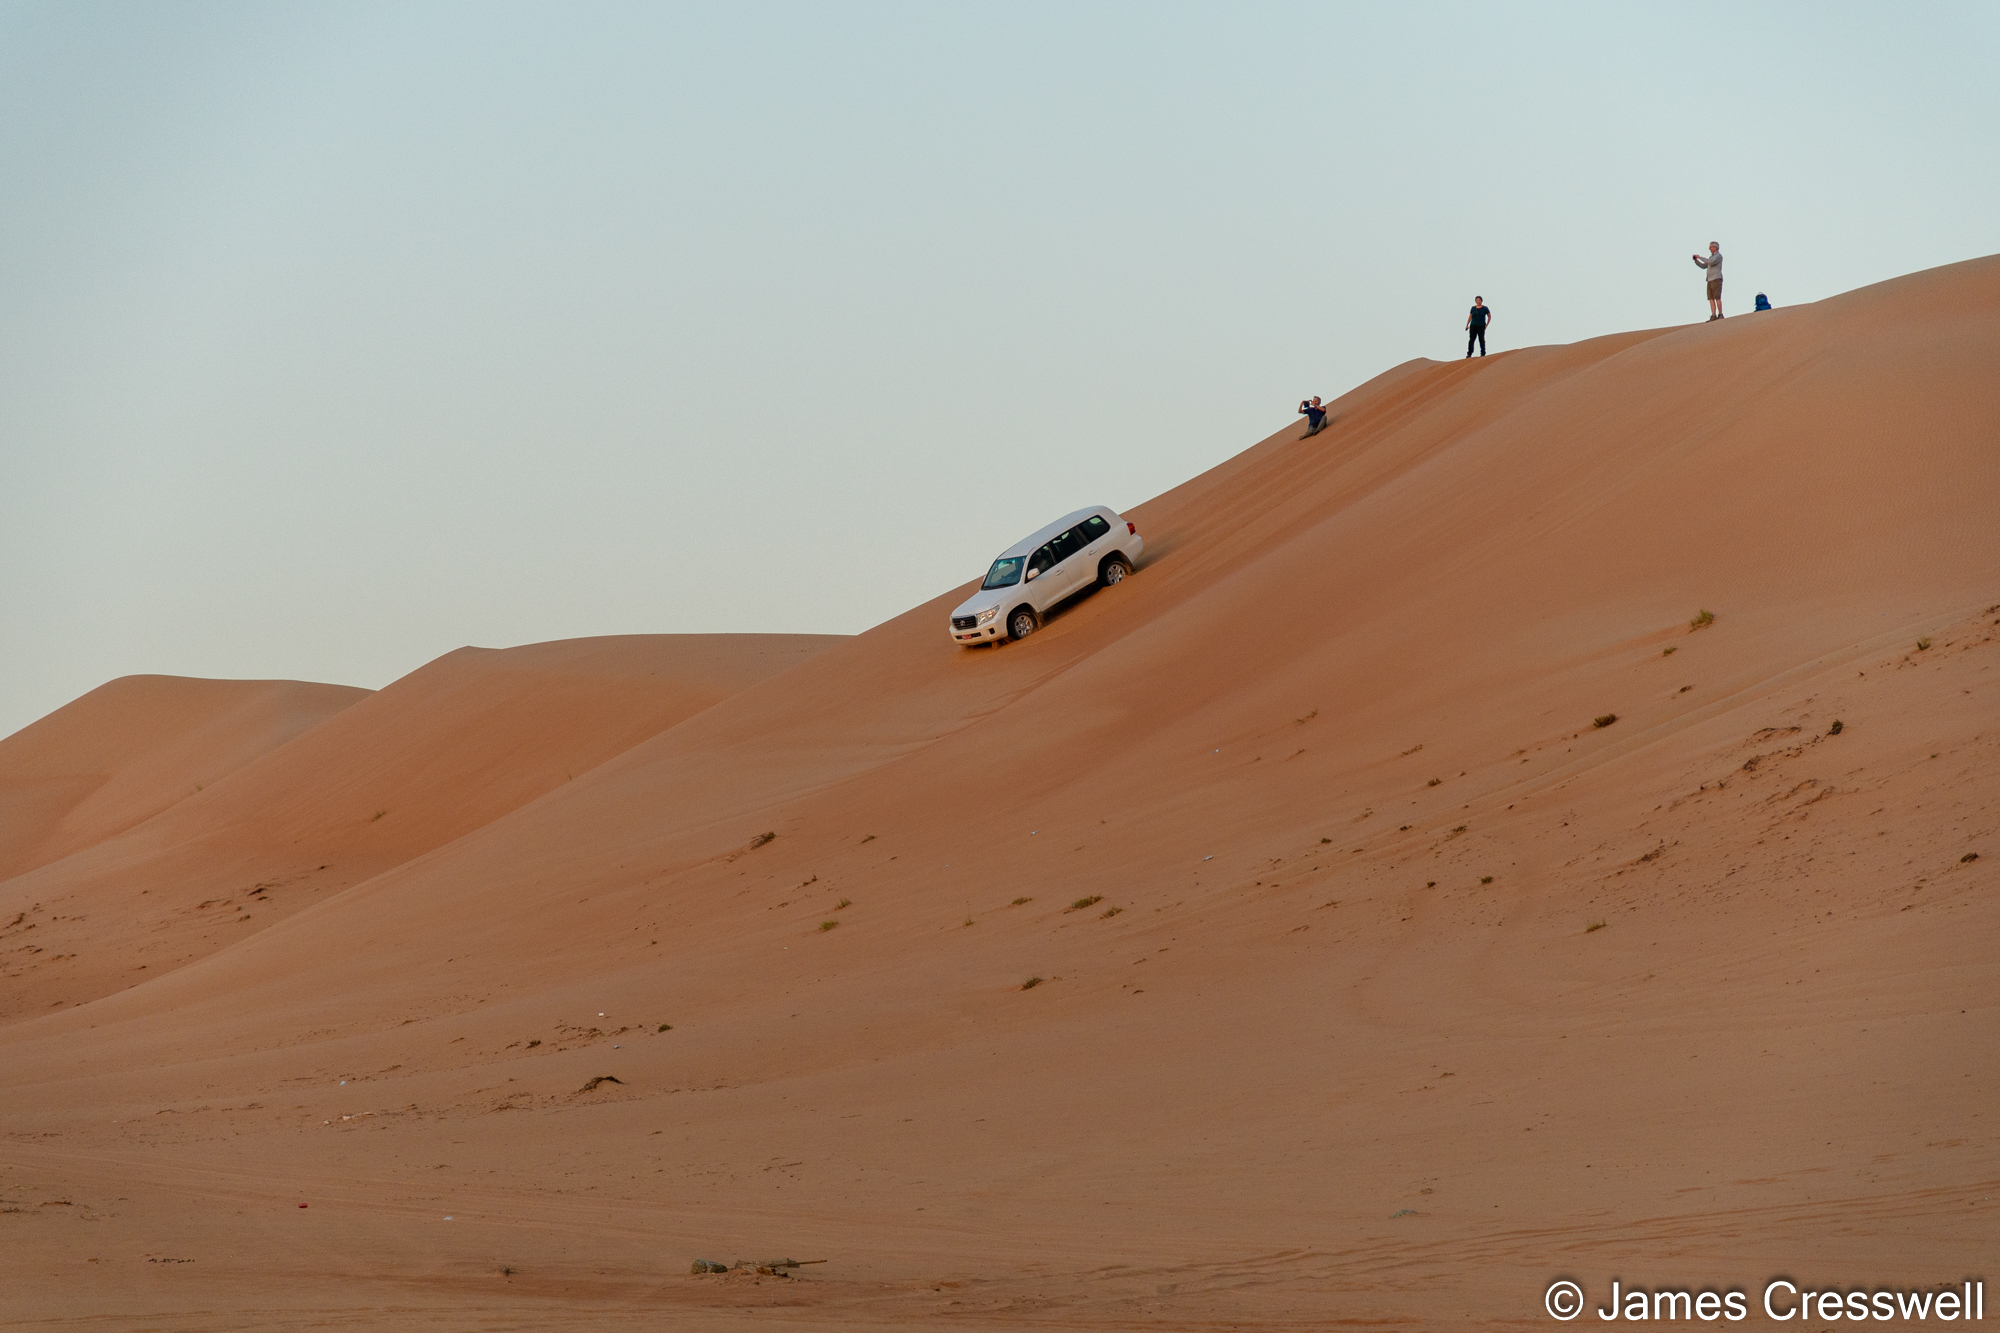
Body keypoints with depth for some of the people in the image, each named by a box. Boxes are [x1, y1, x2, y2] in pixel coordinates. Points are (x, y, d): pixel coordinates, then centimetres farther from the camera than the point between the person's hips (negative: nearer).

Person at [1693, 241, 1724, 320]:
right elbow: (1703, 266, 22)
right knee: (1711, 299, 0)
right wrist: (1696, 260, 7)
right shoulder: (1712, 257, 22)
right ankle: (1713, 316, -3)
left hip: (1716, 279, -9)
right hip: (1710, 280, 9)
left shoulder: (1718, 256, -8)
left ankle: (1720, 315, -6)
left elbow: (1710, 262, -24)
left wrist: (1700, 257, -15)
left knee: (1717, 298, -10)